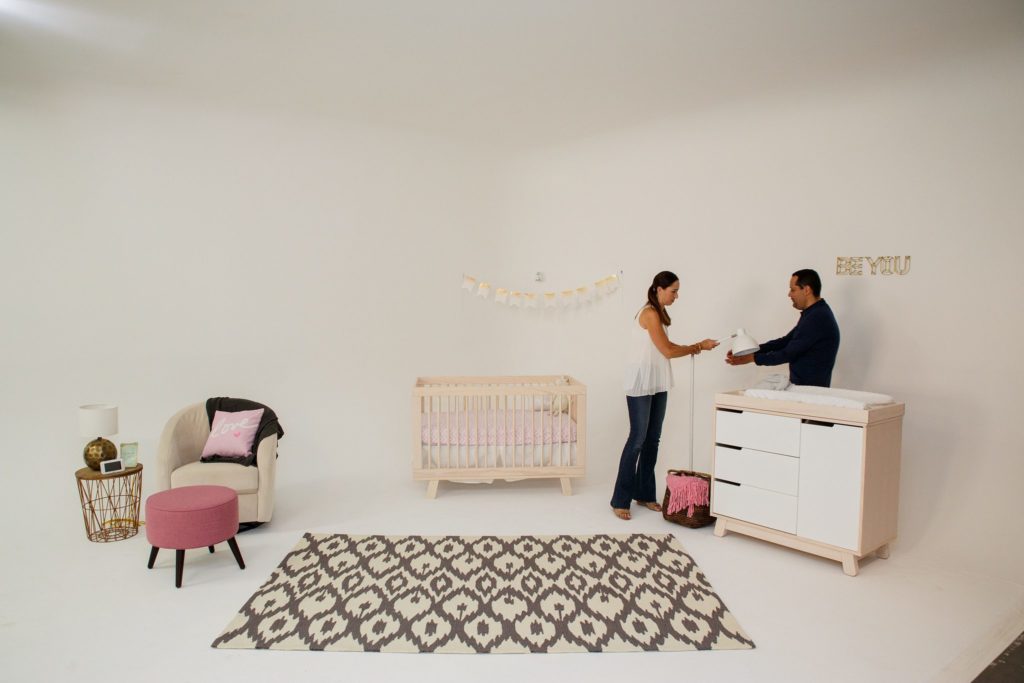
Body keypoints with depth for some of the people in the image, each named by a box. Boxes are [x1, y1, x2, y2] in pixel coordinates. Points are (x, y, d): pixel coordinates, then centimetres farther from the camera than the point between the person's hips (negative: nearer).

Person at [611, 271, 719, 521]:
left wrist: (691, 348, 1)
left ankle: (644, 494, 22)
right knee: (637, 439, -6)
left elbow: (665, 349, 14)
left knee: (652, 440, 12)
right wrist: (699, 346, -7)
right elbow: (667, 351, -17)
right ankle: (620, 500, 2)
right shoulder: (650, 313, -15)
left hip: (658, 385, 9)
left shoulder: (659, 313, 14)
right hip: (641, 385, -9)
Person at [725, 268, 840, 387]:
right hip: (802, 386, 9)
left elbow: (788, 354, -18)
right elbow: (786, 341, 15)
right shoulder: (813, 314, 13)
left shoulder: (818, 318, -19)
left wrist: (752, 358, -12)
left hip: (810, 389, -9)